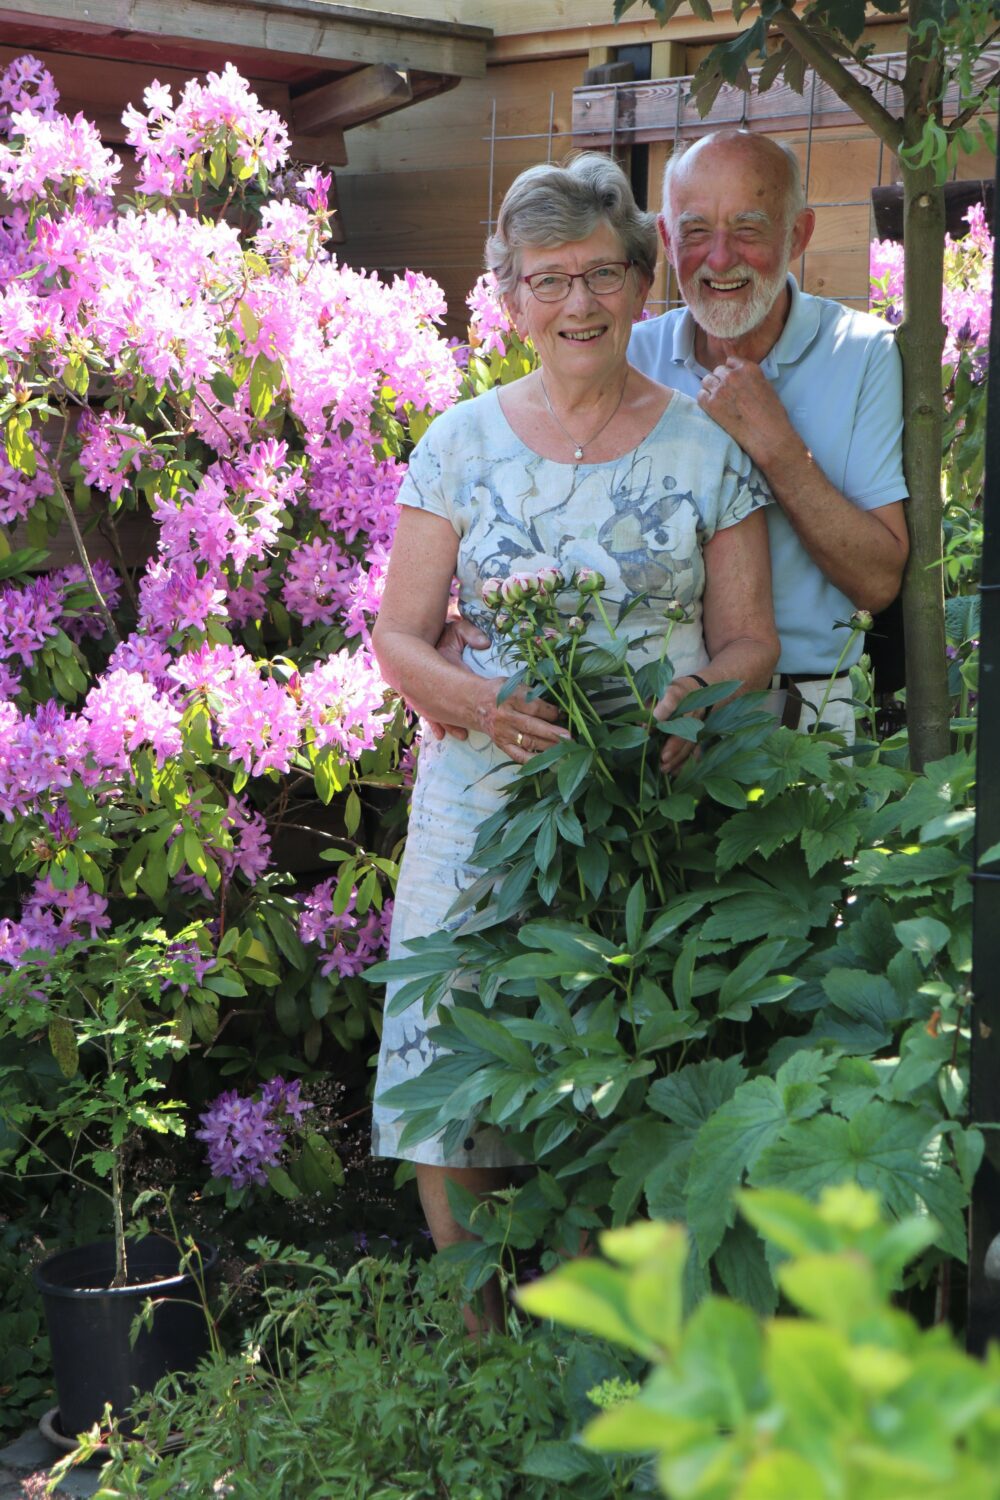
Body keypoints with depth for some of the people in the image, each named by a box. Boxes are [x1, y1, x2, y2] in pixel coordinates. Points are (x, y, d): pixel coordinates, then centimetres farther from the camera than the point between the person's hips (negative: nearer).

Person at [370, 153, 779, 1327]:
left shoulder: (708, 446, 7)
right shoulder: (461, 444, 8)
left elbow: (749, 640, 8)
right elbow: (398, 637, 6)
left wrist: (692, 700, -15)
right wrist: (479, 698, -16)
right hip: (483, 802, 1)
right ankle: (486, 1348, 13)